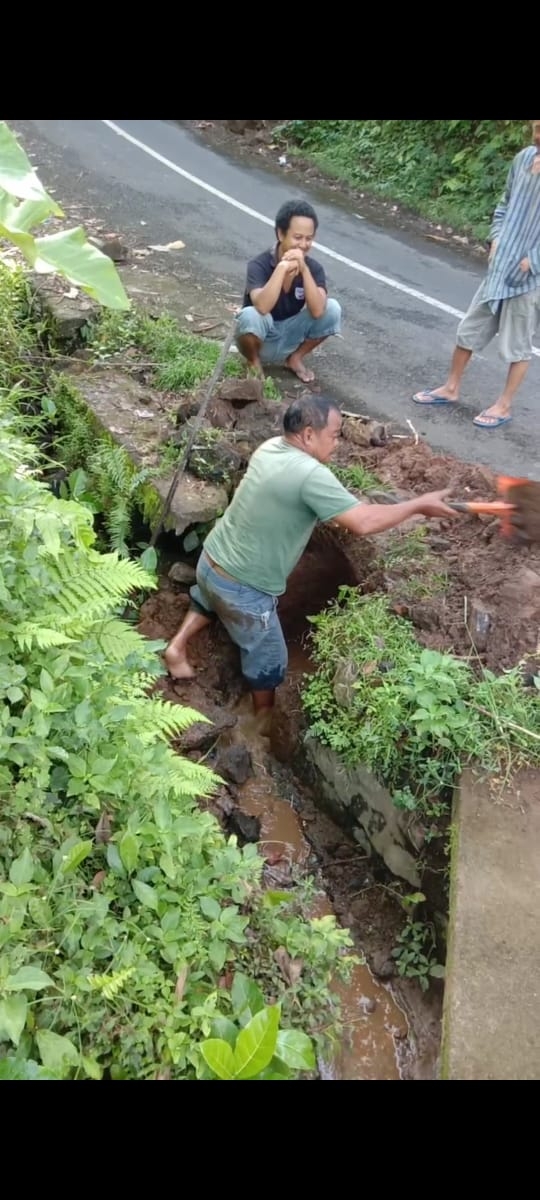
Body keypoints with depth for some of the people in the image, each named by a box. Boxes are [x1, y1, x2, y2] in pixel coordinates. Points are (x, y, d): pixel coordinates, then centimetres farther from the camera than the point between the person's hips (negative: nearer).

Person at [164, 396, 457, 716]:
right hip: (242, 588, -7)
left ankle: (177, 647, 46)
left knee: (209, 601, 43)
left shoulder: (270, 448, 0)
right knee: (268, 660, 17)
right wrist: (419, 505, -17)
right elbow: (364, 522, -29)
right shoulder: (309, 474, -27)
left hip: (211, 562, 8)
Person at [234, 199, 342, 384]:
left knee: (332, 309, -18)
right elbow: (262, 307, -39)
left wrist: (303, 269, -33)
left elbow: (317, 311, -27)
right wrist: (282, 267, -38)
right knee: (250, 315, -37)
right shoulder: (259, 265, -22)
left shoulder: (314, 267, -11)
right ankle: (254, 362, -4)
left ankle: (295, 358, 4)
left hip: (290, 338, 4)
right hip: (261, 338, -3)